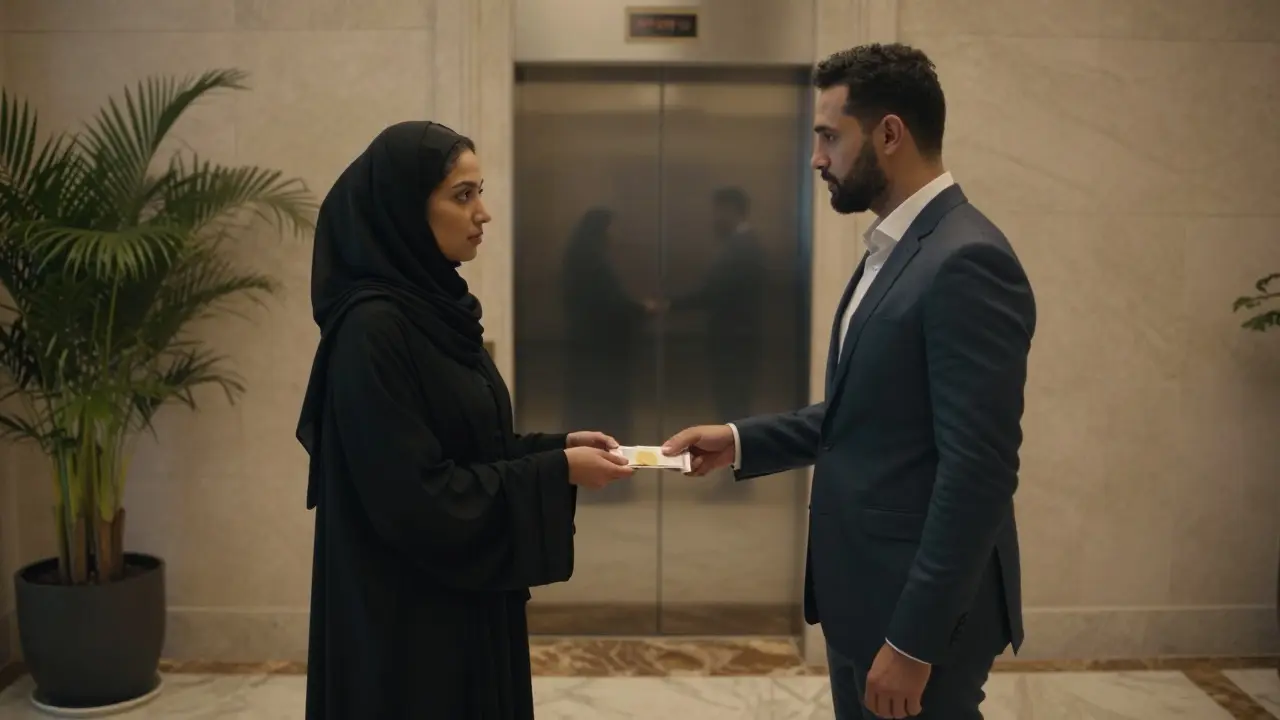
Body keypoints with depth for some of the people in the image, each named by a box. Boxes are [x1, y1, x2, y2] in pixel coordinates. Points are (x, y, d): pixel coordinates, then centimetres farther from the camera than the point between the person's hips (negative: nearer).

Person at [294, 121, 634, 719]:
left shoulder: (435, 306, 7)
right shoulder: (372, 328, -21)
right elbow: (413, 496, -24)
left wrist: (558, 445, 0)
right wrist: (557, 471, -18)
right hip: (406, 616, -9)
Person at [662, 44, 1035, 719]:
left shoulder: (967, 261, -21)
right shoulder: (893, 251, 10)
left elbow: (978, 472, -24)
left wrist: (914, 640, -22)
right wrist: (741, 441, 5)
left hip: (920, 607, -9)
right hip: (864, 591, 9)